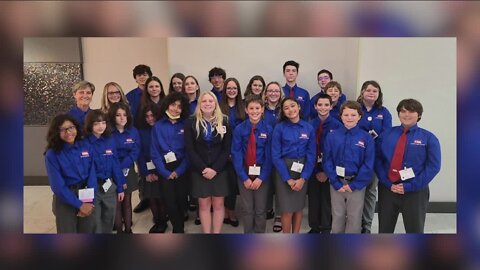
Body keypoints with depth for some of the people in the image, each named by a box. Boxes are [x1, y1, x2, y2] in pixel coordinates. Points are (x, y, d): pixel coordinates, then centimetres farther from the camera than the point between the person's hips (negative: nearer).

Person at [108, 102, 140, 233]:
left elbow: (135, 152, -6)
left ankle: (128, 230, 20)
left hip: (128, 172, 3)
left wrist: (121, 166, -16)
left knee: (127, 202, 11)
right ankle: (119, 231, 14)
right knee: (116, 203, 2)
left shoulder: (133, 132, 1)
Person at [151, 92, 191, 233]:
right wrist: (165, 172, -10)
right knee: (170, 202, -1)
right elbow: (155, 153, -1)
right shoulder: (158, 126, 3)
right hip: (165, 171, 0)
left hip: (182, 169, 0)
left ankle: (177, 228, 27)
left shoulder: (185, 125, 3)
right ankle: (179, 229, 21)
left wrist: (179, 170, -11)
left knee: (181, 200, 4)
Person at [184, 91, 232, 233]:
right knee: (204, 205, 5)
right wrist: (203, 168, -13)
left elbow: (227, 149, -1)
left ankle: (216, 233, 16)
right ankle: (207, 233, 15)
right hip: (199, 171, 0)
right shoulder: (191, 122, 0)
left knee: (218, 204, 5)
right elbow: (190, 149, -5)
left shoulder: (224, 122, 2)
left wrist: (215, 169, -12)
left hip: (219, 171, 1)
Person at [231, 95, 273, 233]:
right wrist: (244, 177, -10)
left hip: (262, 174, 0)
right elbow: (236, 154, -7)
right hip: (244, 174, 0)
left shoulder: (268, 130, -8)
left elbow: (269, 156, -6)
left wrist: (261, 178, -11)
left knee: (261, 209, 12)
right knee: (247, 209, 10)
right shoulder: (239, 129, -8)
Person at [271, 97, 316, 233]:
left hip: (302, 171, 3)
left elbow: (311, 155, -1)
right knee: (287, 210, 0)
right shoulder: (279, 128, -7)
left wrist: (303, 178, -11)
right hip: (284, 171, -2)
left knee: (299, 208, 11)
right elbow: (276, 156, -9)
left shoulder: (309, 128, -1)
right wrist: (288, 179, -14)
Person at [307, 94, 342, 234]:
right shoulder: (310, 125, -3)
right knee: (313, 199, 11)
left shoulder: (337, 125, -8)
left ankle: (326, 229, 25)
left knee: (327, 200, 9)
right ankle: (314, 227, 27)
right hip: (313, 169, 2)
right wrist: (316, 171, -8)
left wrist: (327, 171, -12)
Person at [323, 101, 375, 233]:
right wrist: (336, 183, -10)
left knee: (354, 218, 10)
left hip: (357, 184, -1)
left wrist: (354, 185, -12)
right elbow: (327, 161, -4)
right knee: (337, 216, 13)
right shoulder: (332, 136, -4)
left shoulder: (366, 138, -5)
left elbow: (368, 165, -7)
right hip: (337, 183, 1)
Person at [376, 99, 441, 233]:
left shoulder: (428, 138, -3)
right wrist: (387, 183, -11)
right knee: (384, 229, 14)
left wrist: (410, 186, -14)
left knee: (414, 230, 13)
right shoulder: (386, 134, 3)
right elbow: (378, 160, 1)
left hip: (415, 192, -2)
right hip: (387, 189, 2)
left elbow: (433, 166, -8)